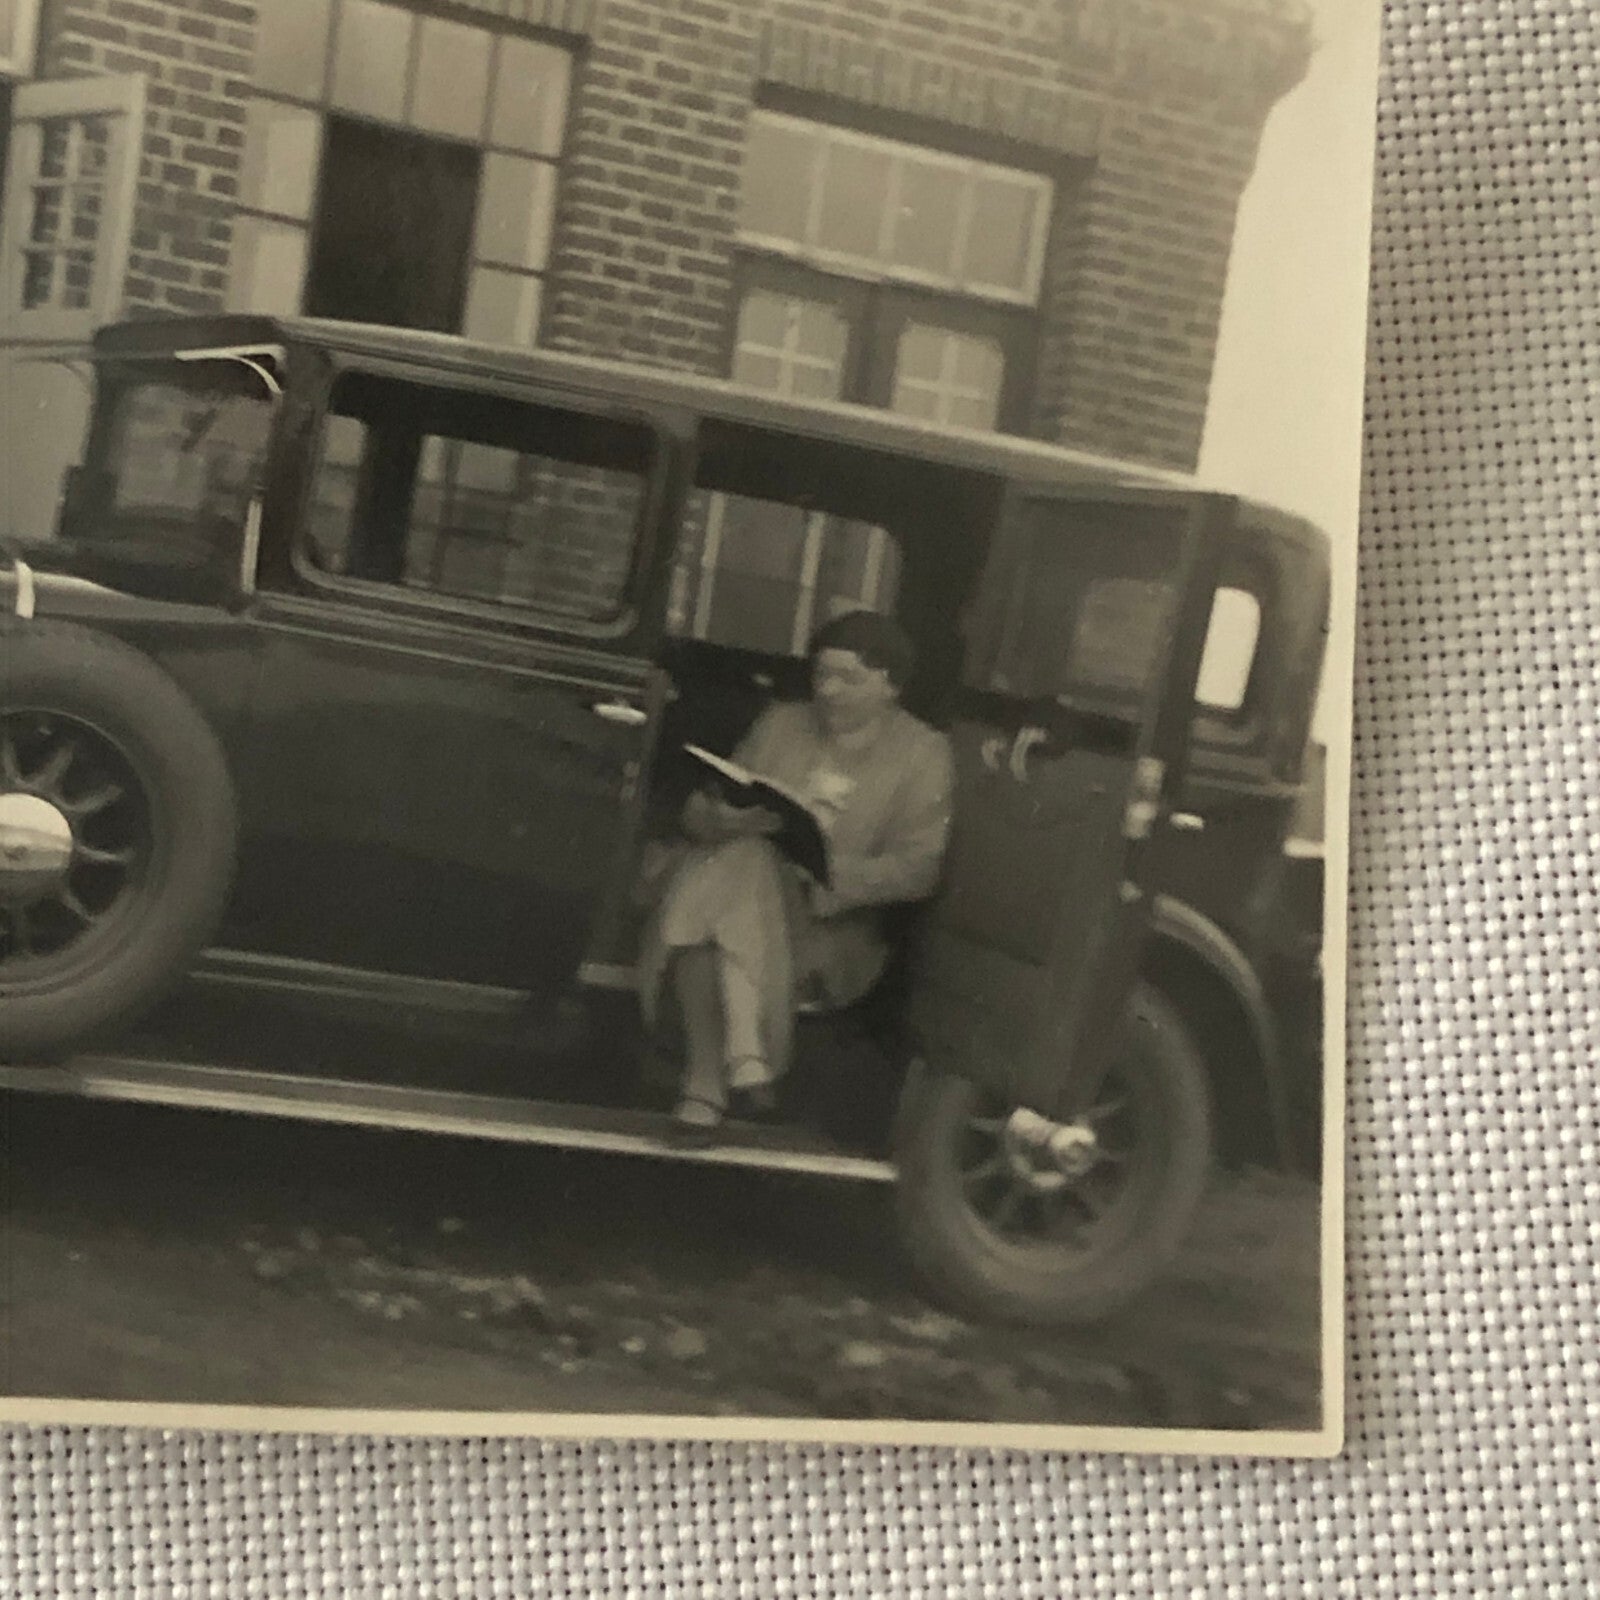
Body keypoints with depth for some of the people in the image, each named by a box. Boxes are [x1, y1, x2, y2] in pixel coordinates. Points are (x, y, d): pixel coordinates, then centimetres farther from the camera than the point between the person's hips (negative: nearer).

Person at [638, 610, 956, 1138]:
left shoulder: (922, 754, 5)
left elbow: (917, 868, -7)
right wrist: (725, 817, -14)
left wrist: (829, 868, -22)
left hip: (836, 920, -3)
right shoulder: (782, 723, 17)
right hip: (742, 881, 3)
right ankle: (744, 1056, -30)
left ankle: (708, 1079, -30)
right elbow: (698, 813, 11)